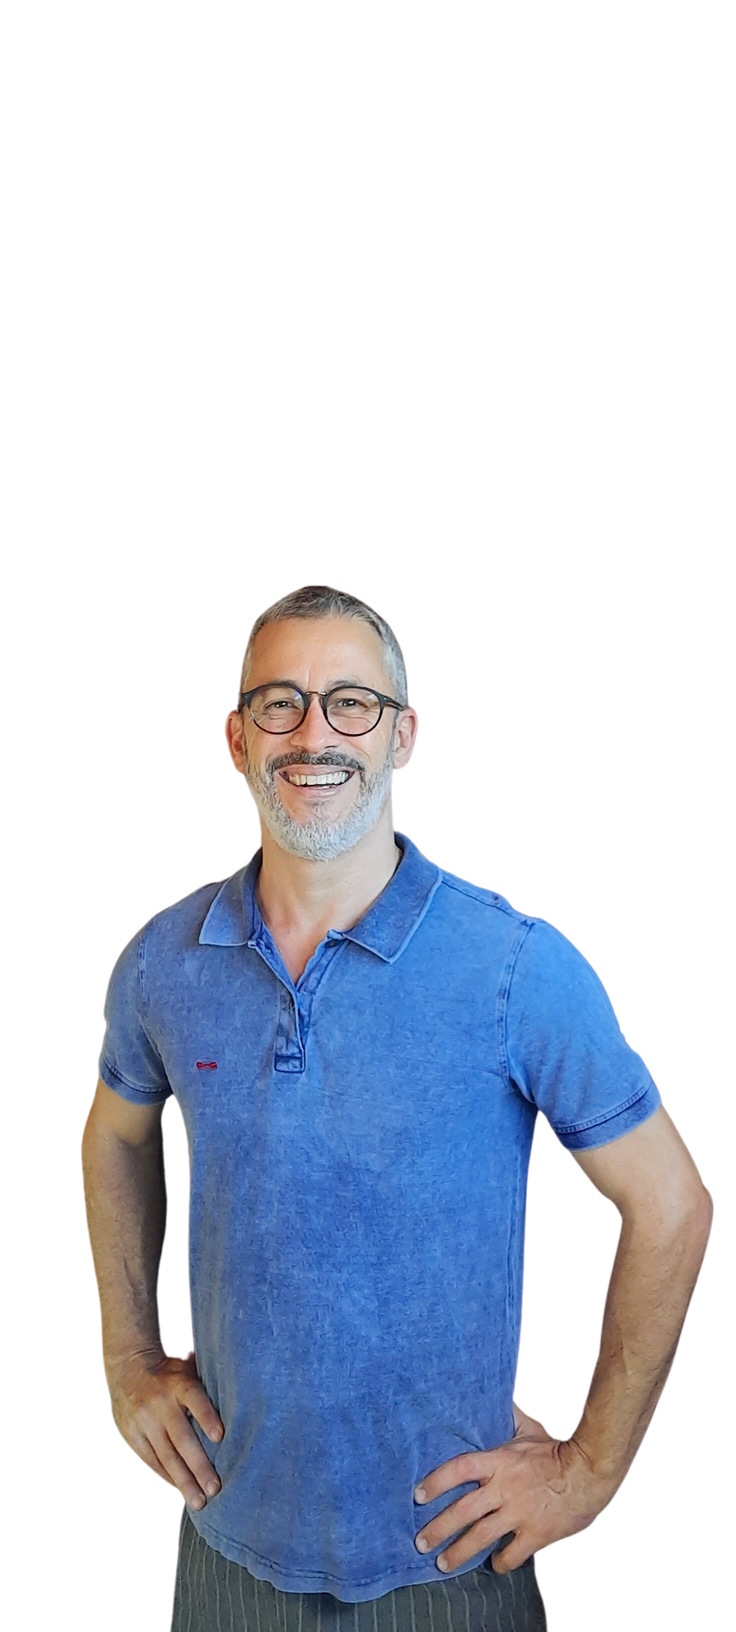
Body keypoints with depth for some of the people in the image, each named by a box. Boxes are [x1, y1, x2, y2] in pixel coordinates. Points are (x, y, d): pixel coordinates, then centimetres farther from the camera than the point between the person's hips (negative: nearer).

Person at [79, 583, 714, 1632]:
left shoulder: (523, 967, -18)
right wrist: (129, 1360, 9)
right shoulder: (160, 960, -6)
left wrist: (591, 1471, -8)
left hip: (446, 1547, -2)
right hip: (232, 1522, 3)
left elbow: (671, 1206, -11)